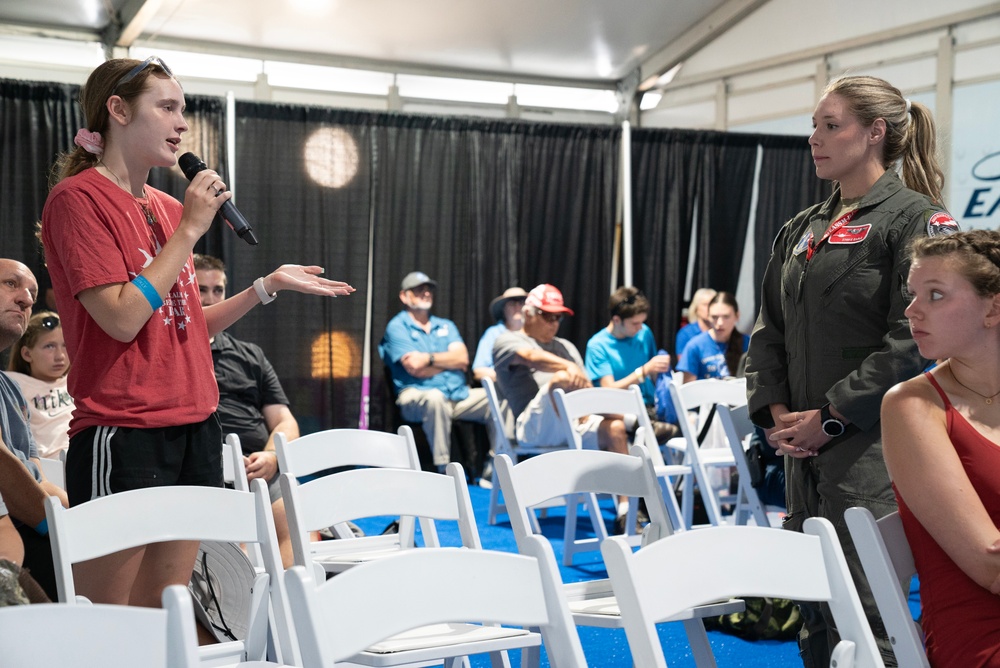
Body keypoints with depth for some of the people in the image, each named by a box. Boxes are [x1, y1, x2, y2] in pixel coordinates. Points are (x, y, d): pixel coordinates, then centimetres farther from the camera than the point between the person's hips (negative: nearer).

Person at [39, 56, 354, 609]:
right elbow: (123, 319, -17)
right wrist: (189, 229, -12)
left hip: (194, 428, 7)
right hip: (123, 436, -7)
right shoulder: (78, 199, -8)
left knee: (164, 616, 11)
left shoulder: (168, 207, 14)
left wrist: (269, 285, 10)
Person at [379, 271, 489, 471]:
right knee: (436, 397, -40)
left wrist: (429, 359, -9)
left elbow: (463, 358, 3)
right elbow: (416, 369, -10)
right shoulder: (397, 327, 4)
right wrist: (449, 361, 3)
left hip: (458, 394, 6)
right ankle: (443, 469, -35)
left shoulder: (446, 325, 21)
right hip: (416, 397, -6)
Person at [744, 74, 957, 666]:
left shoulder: (916, 217, -6)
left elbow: (913, 339, -15)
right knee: (814, 616, 13)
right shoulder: (803, 230, 17)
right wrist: (775, 412, 2)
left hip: (872, 446, -7)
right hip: (804, 448, 7)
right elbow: (770, 328, 17)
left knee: (865, 617, -6)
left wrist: (831, 418, -15)